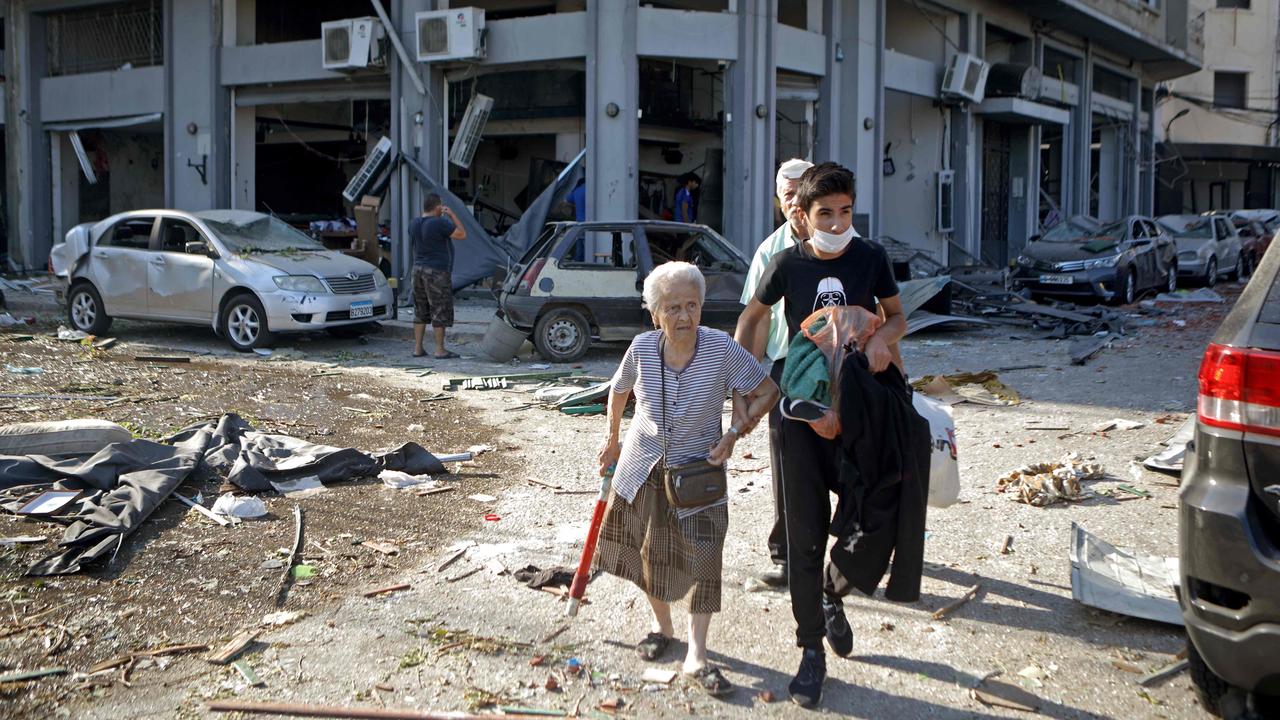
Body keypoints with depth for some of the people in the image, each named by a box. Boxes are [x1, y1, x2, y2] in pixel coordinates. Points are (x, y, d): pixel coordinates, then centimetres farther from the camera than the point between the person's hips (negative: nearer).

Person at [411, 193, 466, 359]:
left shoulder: (414, 224, 5)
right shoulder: (440, 223, -17)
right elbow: (462, 234, -12)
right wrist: (452, 215, -3)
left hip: (418, 269, 7)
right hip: (437, 272, -7)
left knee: (420, 311, 12)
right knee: (440, 311, -1)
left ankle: (417, 348, 13)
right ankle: (440, 350, 1)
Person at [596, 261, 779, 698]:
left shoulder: (722, 349, -20)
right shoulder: (642, 349, -13)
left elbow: (766, 392, -9)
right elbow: (619, 390, 8)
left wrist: (733, 434, -17)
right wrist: (611, 439, 14)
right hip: (644, 465, 2)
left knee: (703, 559, -5)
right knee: (650, 551, 15)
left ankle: (696, 658, 3)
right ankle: (661, 625, 39)